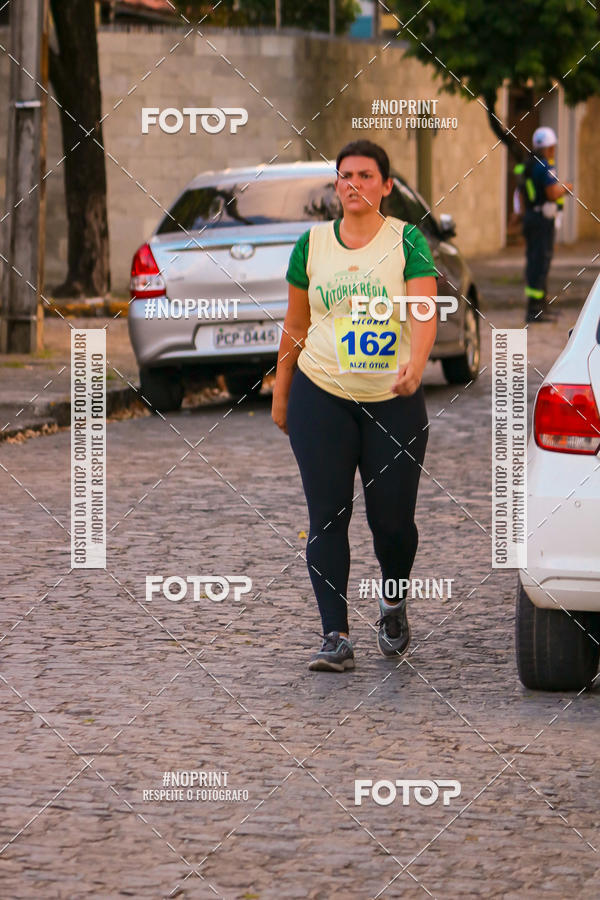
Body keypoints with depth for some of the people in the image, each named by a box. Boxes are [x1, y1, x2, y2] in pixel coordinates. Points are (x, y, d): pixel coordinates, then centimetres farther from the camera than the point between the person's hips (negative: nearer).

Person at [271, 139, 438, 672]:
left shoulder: (407, 240, -3)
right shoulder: (312, 244, 6)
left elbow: (424, 312, -15)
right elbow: (296, 324, 14)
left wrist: (416, 365, -34)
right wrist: (280, 393, 14)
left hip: (394, 400, -2)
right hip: (321, 396, 2)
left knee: (392, 518, 2)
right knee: (328, 517, -5)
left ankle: (393, 605, 32)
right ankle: (336, 637, -4)